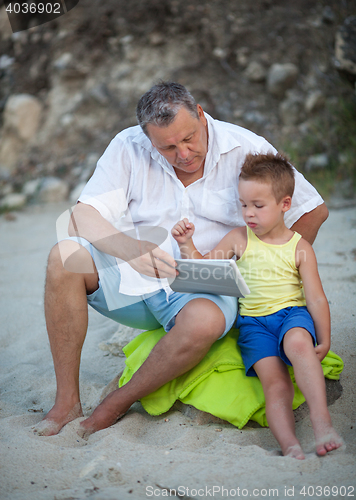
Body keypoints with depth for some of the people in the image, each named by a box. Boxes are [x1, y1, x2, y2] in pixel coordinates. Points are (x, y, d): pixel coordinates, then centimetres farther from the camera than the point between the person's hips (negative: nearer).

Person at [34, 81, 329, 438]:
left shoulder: (246, 149, -6)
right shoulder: (128, 148, -4)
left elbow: (314, 211, 1)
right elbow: (83, 218, -11)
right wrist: (132, 249, -30)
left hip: (207, 289, -2)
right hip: (136, 277, 2)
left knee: (204, 321, -39)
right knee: (64, 257, -25)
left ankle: (117, 405, -14)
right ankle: (67, 400, -18)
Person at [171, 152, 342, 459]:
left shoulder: (300, 247, 4)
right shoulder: (239, 239, 9)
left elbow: (316, 298, 3)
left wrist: (324, 341, -2)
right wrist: (187, 245, -4)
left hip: (292, 313, -1)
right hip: (253, 321, 1)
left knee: (298, 343, -38)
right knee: (275, 382, -23)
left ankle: (321, 418, -41)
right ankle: (289, 445, -39)